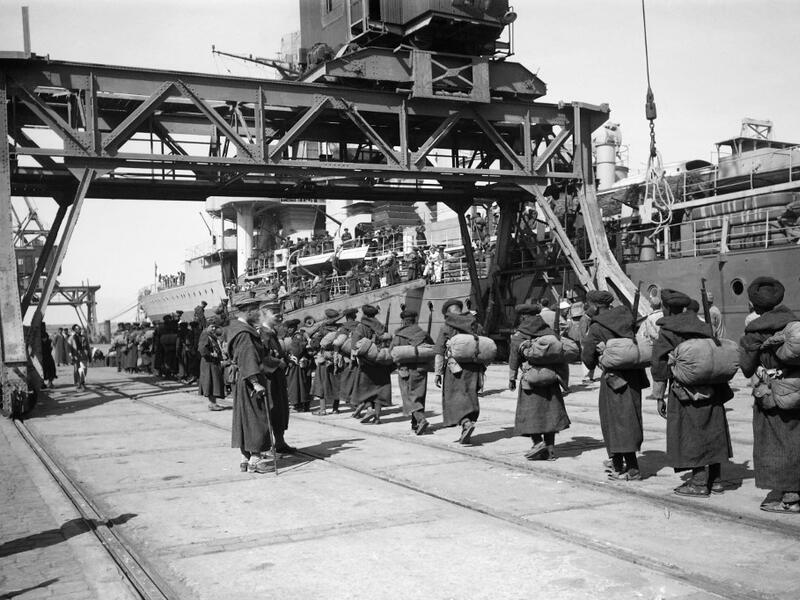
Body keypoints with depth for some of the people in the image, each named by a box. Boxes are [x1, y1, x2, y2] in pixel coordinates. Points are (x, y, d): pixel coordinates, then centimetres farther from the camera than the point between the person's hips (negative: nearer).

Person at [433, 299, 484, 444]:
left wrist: (437, 373, -2)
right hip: (473, 368, 5)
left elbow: (439, 353, -6)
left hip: (455, 370, -5)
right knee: (469, 398, 12)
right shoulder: (475, 326, 9)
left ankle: (466, 423, -25)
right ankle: (466, 433, 16)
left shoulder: (446, 328, -3)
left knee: (455, 398, -2)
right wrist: (481, 372, 13)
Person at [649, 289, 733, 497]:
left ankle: (699, 482, 1)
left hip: (686, 391, -6)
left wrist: (659, 397, 2)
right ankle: (715, 480, 21)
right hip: (712, 388, 6)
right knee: (712, 432, 13)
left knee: (691, 434, 0)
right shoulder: (703, 327, 11)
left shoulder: (666, 334, -6)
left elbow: (660, 367, -5)